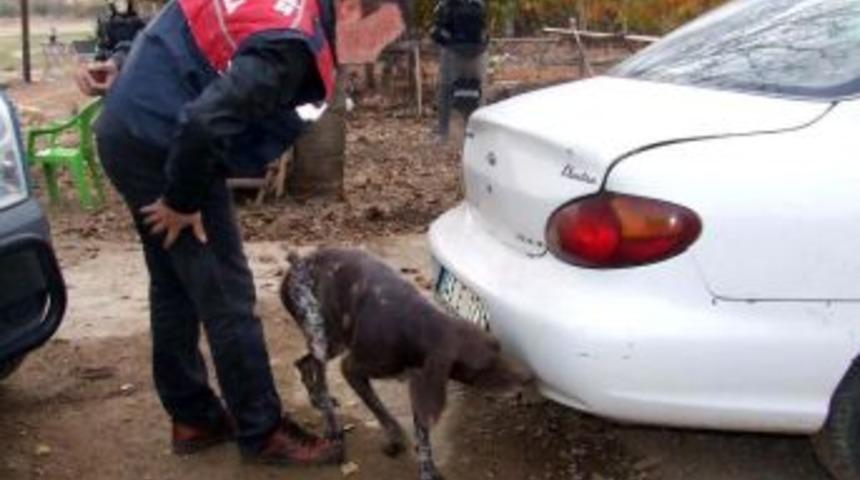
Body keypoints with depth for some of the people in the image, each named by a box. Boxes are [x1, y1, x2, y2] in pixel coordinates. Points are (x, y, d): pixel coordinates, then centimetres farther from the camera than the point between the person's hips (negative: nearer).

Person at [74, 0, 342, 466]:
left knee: (174, 286, 17)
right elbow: (205, 124, -31)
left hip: (127, 126, 10)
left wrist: (122, 65, 11)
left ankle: (193, 416, 29)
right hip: (161, 143, -10)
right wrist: (183, 201, -18)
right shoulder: (291, 46, -23)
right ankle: (263, 432, 11)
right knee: (225, 296, -1)